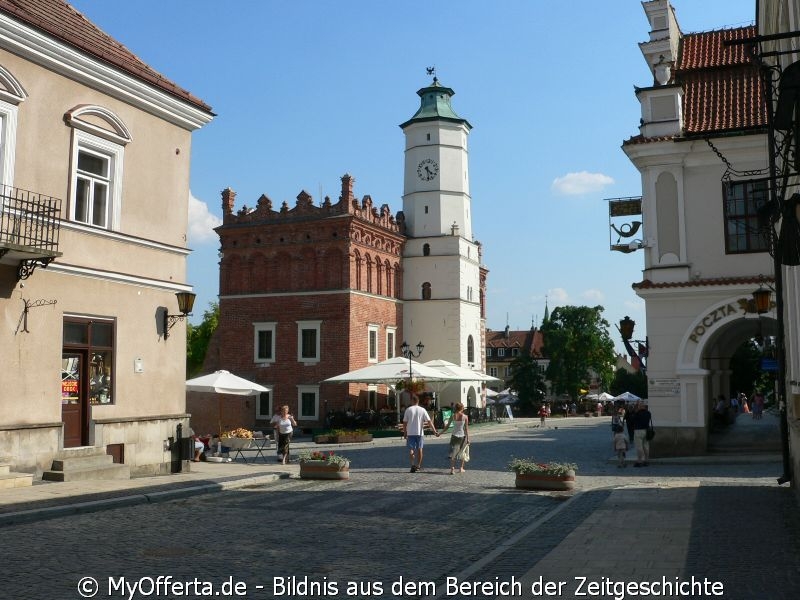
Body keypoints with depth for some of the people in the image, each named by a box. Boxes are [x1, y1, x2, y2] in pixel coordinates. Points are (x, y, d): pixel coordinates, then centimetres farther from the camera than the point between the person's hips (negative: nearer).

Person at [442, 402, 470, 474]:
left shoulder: (452, 416, -3)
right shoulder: (465, 417, -6)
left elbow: (447, 426, -1)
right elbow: (466, 428, -6)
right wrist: (468, 438, -1)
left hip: (454, 436, 0)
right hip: (462, 436, 0)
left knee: (453, 453, 0)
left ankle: (452, 468, -15)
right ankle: (461, 468, 23)